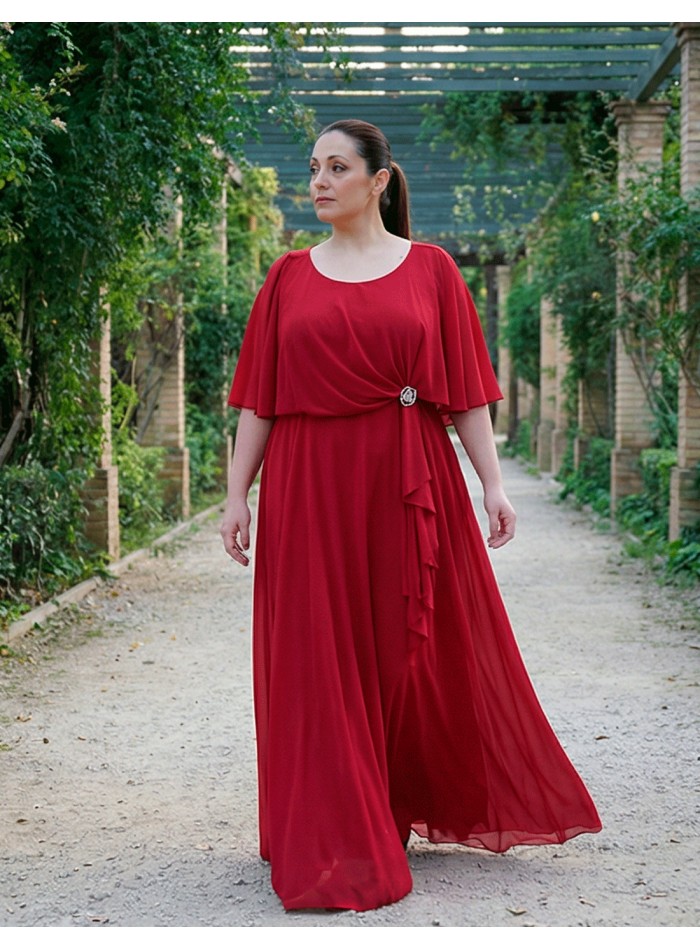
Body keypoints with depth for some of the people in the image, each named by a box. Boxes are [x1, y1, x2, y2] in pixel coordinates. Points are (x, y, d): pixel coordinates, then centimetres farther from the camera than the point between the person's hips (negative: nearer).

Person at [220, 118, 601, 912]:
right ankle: (340, 841, 13)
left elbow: (467, 389, 3)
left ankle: (461, 803, 28)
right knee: (324, 659, 2)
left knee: (429, 651, 6)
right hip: (311, 487, 1)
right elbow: (257, 398, 6)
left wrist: (493, 483, -4)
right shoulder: (290, 277, 8)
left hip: (409, 484, -1)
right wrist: (236, 496, 2)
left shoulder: (430, 270, 5)